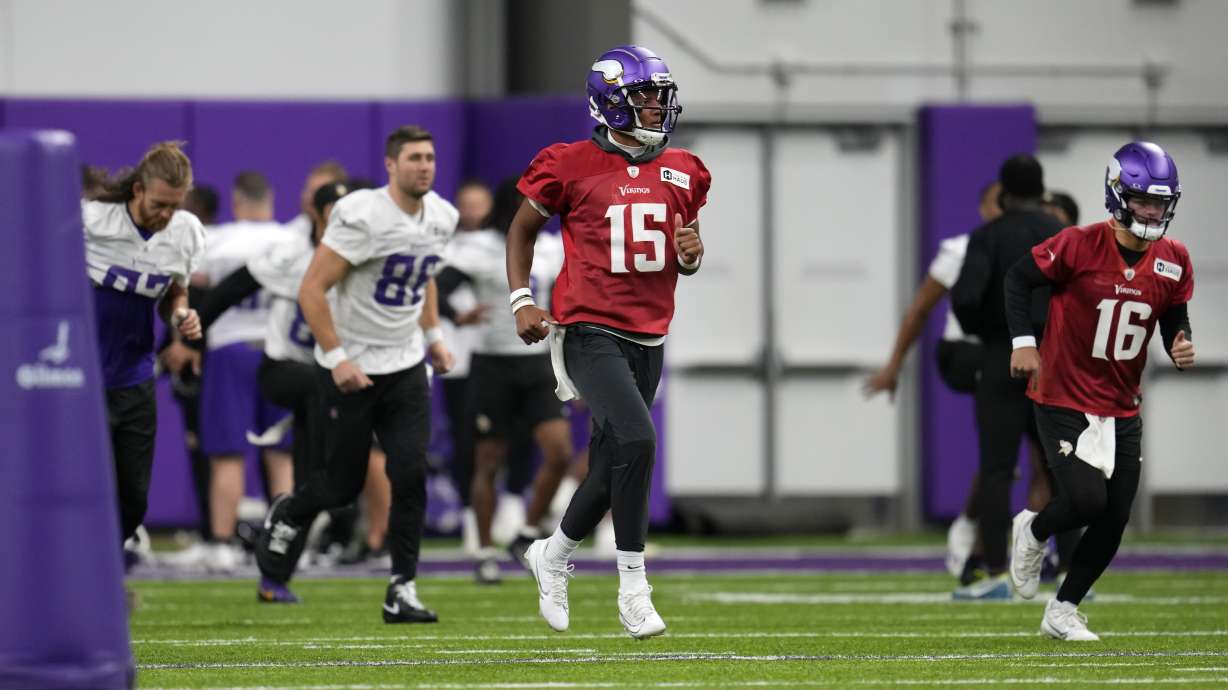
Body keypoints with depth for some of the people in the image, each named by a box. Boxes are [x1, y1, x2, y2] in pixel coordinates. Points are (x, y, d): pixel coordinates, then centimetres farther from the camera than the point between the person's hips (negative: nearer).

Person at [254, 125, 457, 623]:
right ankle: (289, 516, 38)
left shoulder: (441, 218, 3)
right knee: (343, 485, 4)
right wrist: (336, 357, -23)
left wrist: (433, 334, 16)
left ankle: (402, 589, -5)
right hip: (352, 370, -5)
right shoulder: (362, 218, -20)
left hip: (405, 366, 5)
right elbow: (312, 290, -19)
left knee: (411, 473, -11)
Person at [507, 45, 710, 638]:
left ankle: (553, 554, 38)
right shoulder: (572, 166, -6)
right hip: (590, 332, -6)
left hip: (648, 338, 6)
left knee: (611, 472, 10)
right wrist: (521, 301, -2)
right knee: (636, 439, -24)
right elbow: (522, 230, 9)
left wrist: (691, 254, -3)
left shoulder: (681, 173, 9)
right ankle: (633, 590, -17)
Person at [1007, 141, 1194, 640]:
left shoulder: (1174, 261, -2)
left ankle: (1063, 613, 24)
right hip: (1064, 400, -5)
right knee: (1087, 500, -18)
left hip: (1122, 407, 5)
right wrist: (1023, 340, -13)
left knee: (1114, 521, 4)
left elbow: (1174, 319, 12)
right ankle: (1033, 532, 18)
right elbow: (1019, 278, -4)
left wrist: (1182, 347, -10)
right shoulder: (1079, 246, -17)